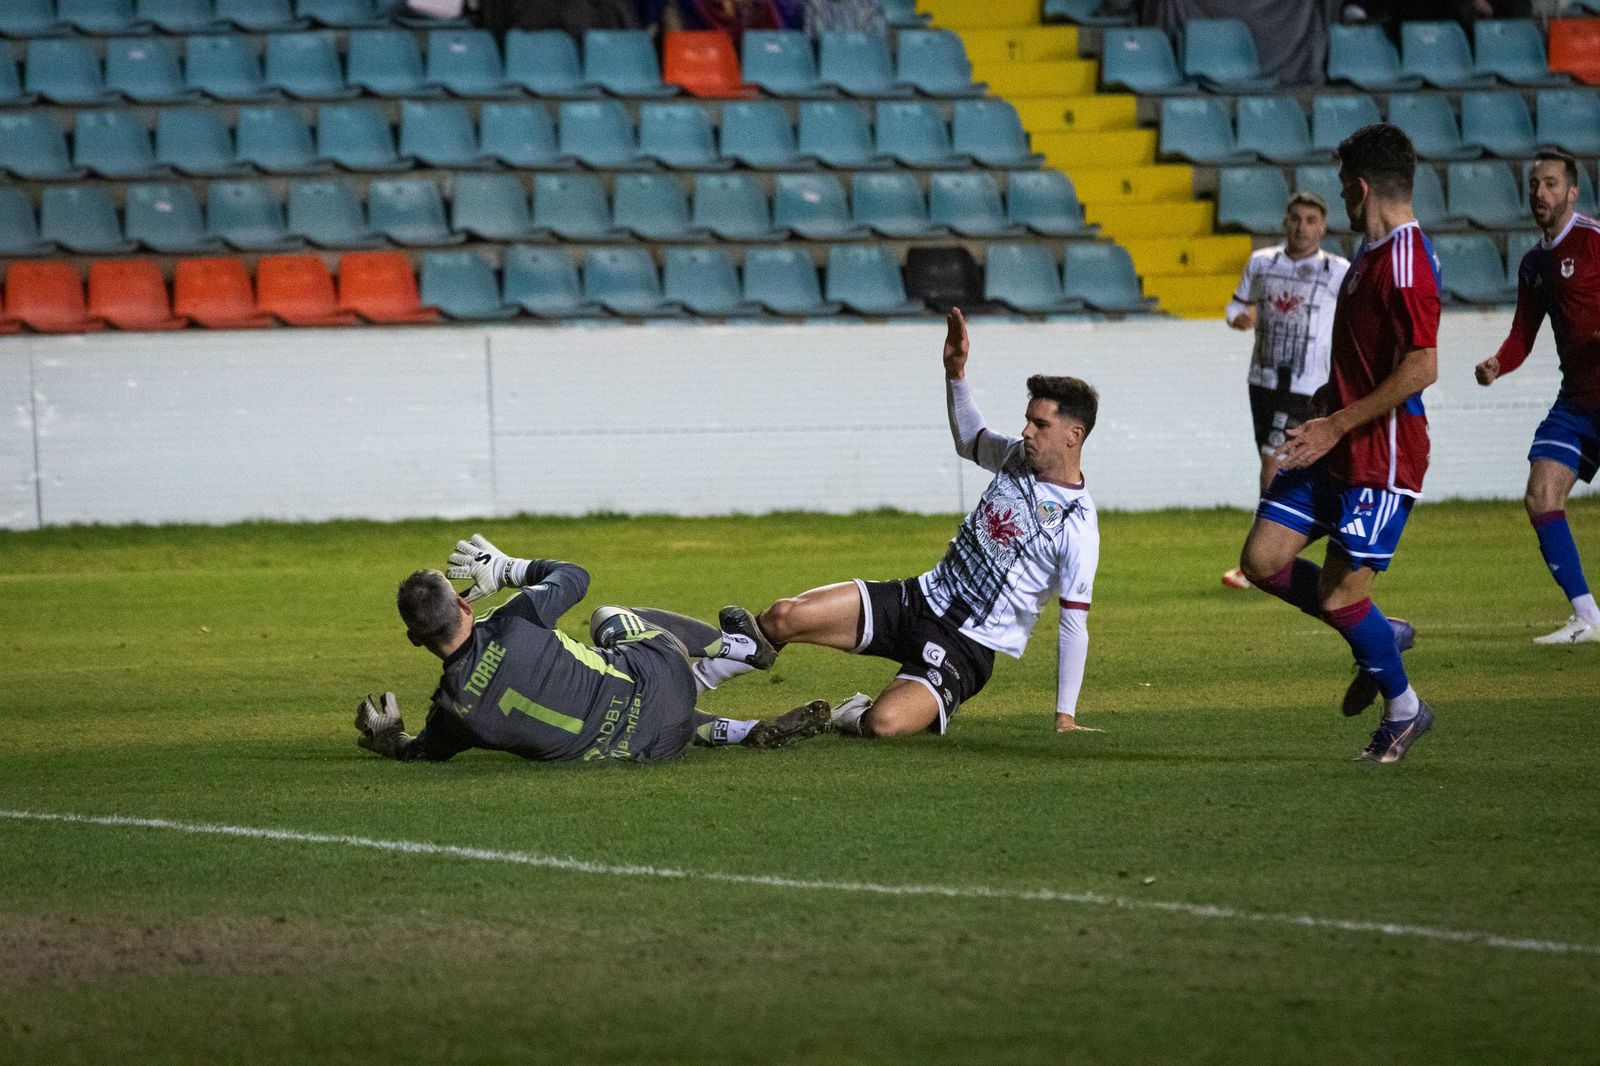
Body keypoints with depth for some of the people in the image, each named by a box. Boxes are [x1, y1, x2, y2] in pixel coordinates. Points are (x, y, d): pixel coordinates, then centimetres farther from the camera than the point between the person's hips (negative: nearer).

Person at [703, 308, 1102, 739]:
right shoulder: (1019, 457, 4)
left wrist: (1065, 716, -13)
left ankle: (853, 718, 3)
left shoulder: (1078, 528, -17)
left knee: (885, 722, -33)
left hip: (966, 647, -7)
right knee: (784, 617, -11)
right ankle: (690, 683, 11)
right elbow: (969, 439, 27)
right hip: (918, 600, 7)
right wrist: (955, 373, 12)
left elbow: (1074, 625, -14)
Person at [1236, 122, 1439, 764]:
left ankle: (1403, 709, 16)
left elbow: (1420, 369, -26)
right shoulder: (1372, 254, 13)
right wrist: (1324, 410, 19)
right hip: (1337, 448, 10)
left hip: (1382, 459, -10)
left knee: (1338, 597, -6)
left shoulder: (1406, 261, -19)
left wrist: (1336, 425, -22)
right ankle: (1379, 636, 20)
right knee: (1263, 559, 3)